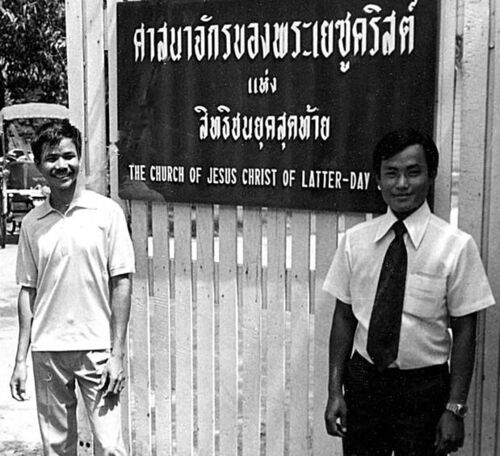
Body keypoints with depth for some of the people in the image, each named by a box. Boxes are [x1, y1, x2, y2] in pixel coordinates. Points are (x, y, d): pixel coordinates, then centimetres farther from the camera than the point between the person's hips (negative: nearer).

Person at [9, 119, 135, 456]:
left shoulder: (107, 212, -3)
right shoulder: (32, 223, 6)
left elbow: (121, 283, -3)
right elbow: (28, 292, 10)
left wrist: (117, 354, -8)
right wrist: (21, 360, 6)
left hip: (96, 348, -3)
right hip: (47, 351, 3)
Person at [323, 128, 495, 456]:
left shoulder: (456, 246, -11)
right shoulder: (355, 241, -3)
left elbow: (464, 331, -8)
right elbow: (344, 317, 1)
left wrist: (455, 408, -9)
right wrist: (335, 390, -2)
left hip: (424, 386, -2)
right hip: (363, 379, 2)